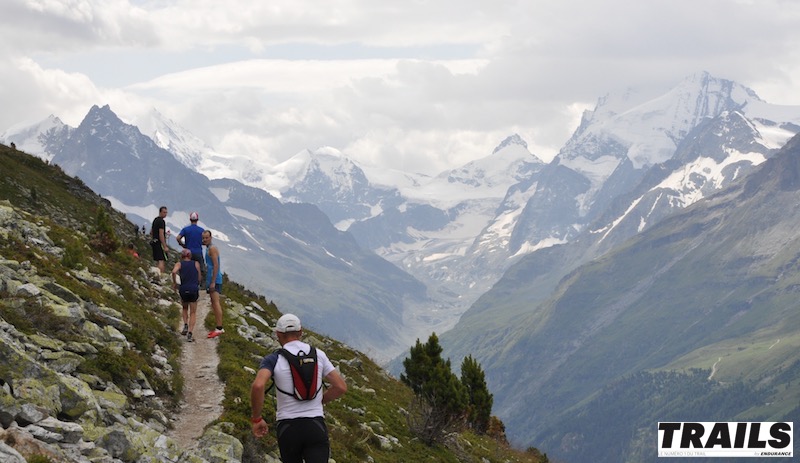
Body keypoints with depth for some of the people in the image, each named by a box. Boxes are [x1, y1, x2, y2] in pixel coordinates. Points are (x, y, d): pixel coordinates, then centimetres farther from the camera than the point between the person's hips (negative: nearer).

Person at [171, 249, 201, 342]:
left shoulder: (179, 264, 9)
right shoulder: (196, 263, 12)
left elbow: (174, 271, -13)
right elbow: (199, 279, 11)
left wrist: (174, 283, 0)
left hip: (183, 289, 1)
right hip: (194, 289, -1)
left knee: (185, 308, 29)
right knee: (193, 313, 8)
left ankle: (186, 325, 10)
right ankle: (190, 334, -5)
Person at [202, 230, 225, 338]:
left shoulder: (212, 248, -11)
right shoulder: (208, 248, 19)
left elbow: (216, 265, -18)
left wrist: (213, 282, -22)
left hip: (214, 279, -10)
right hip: (211, 280, 10)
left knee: (216, 303, -13)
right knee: (214, 304, 10)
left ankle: (219, 328, -17)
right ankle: (218, 328, 12)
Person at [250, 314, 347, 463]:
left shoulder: (273, 359, -2)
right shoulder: (319, 354, 7)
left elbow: (258, 386, -20)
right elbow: (341, 387, 5)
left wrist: (256, 419, -7)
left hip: (288, 427, 0)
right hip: (316, 425, 0)